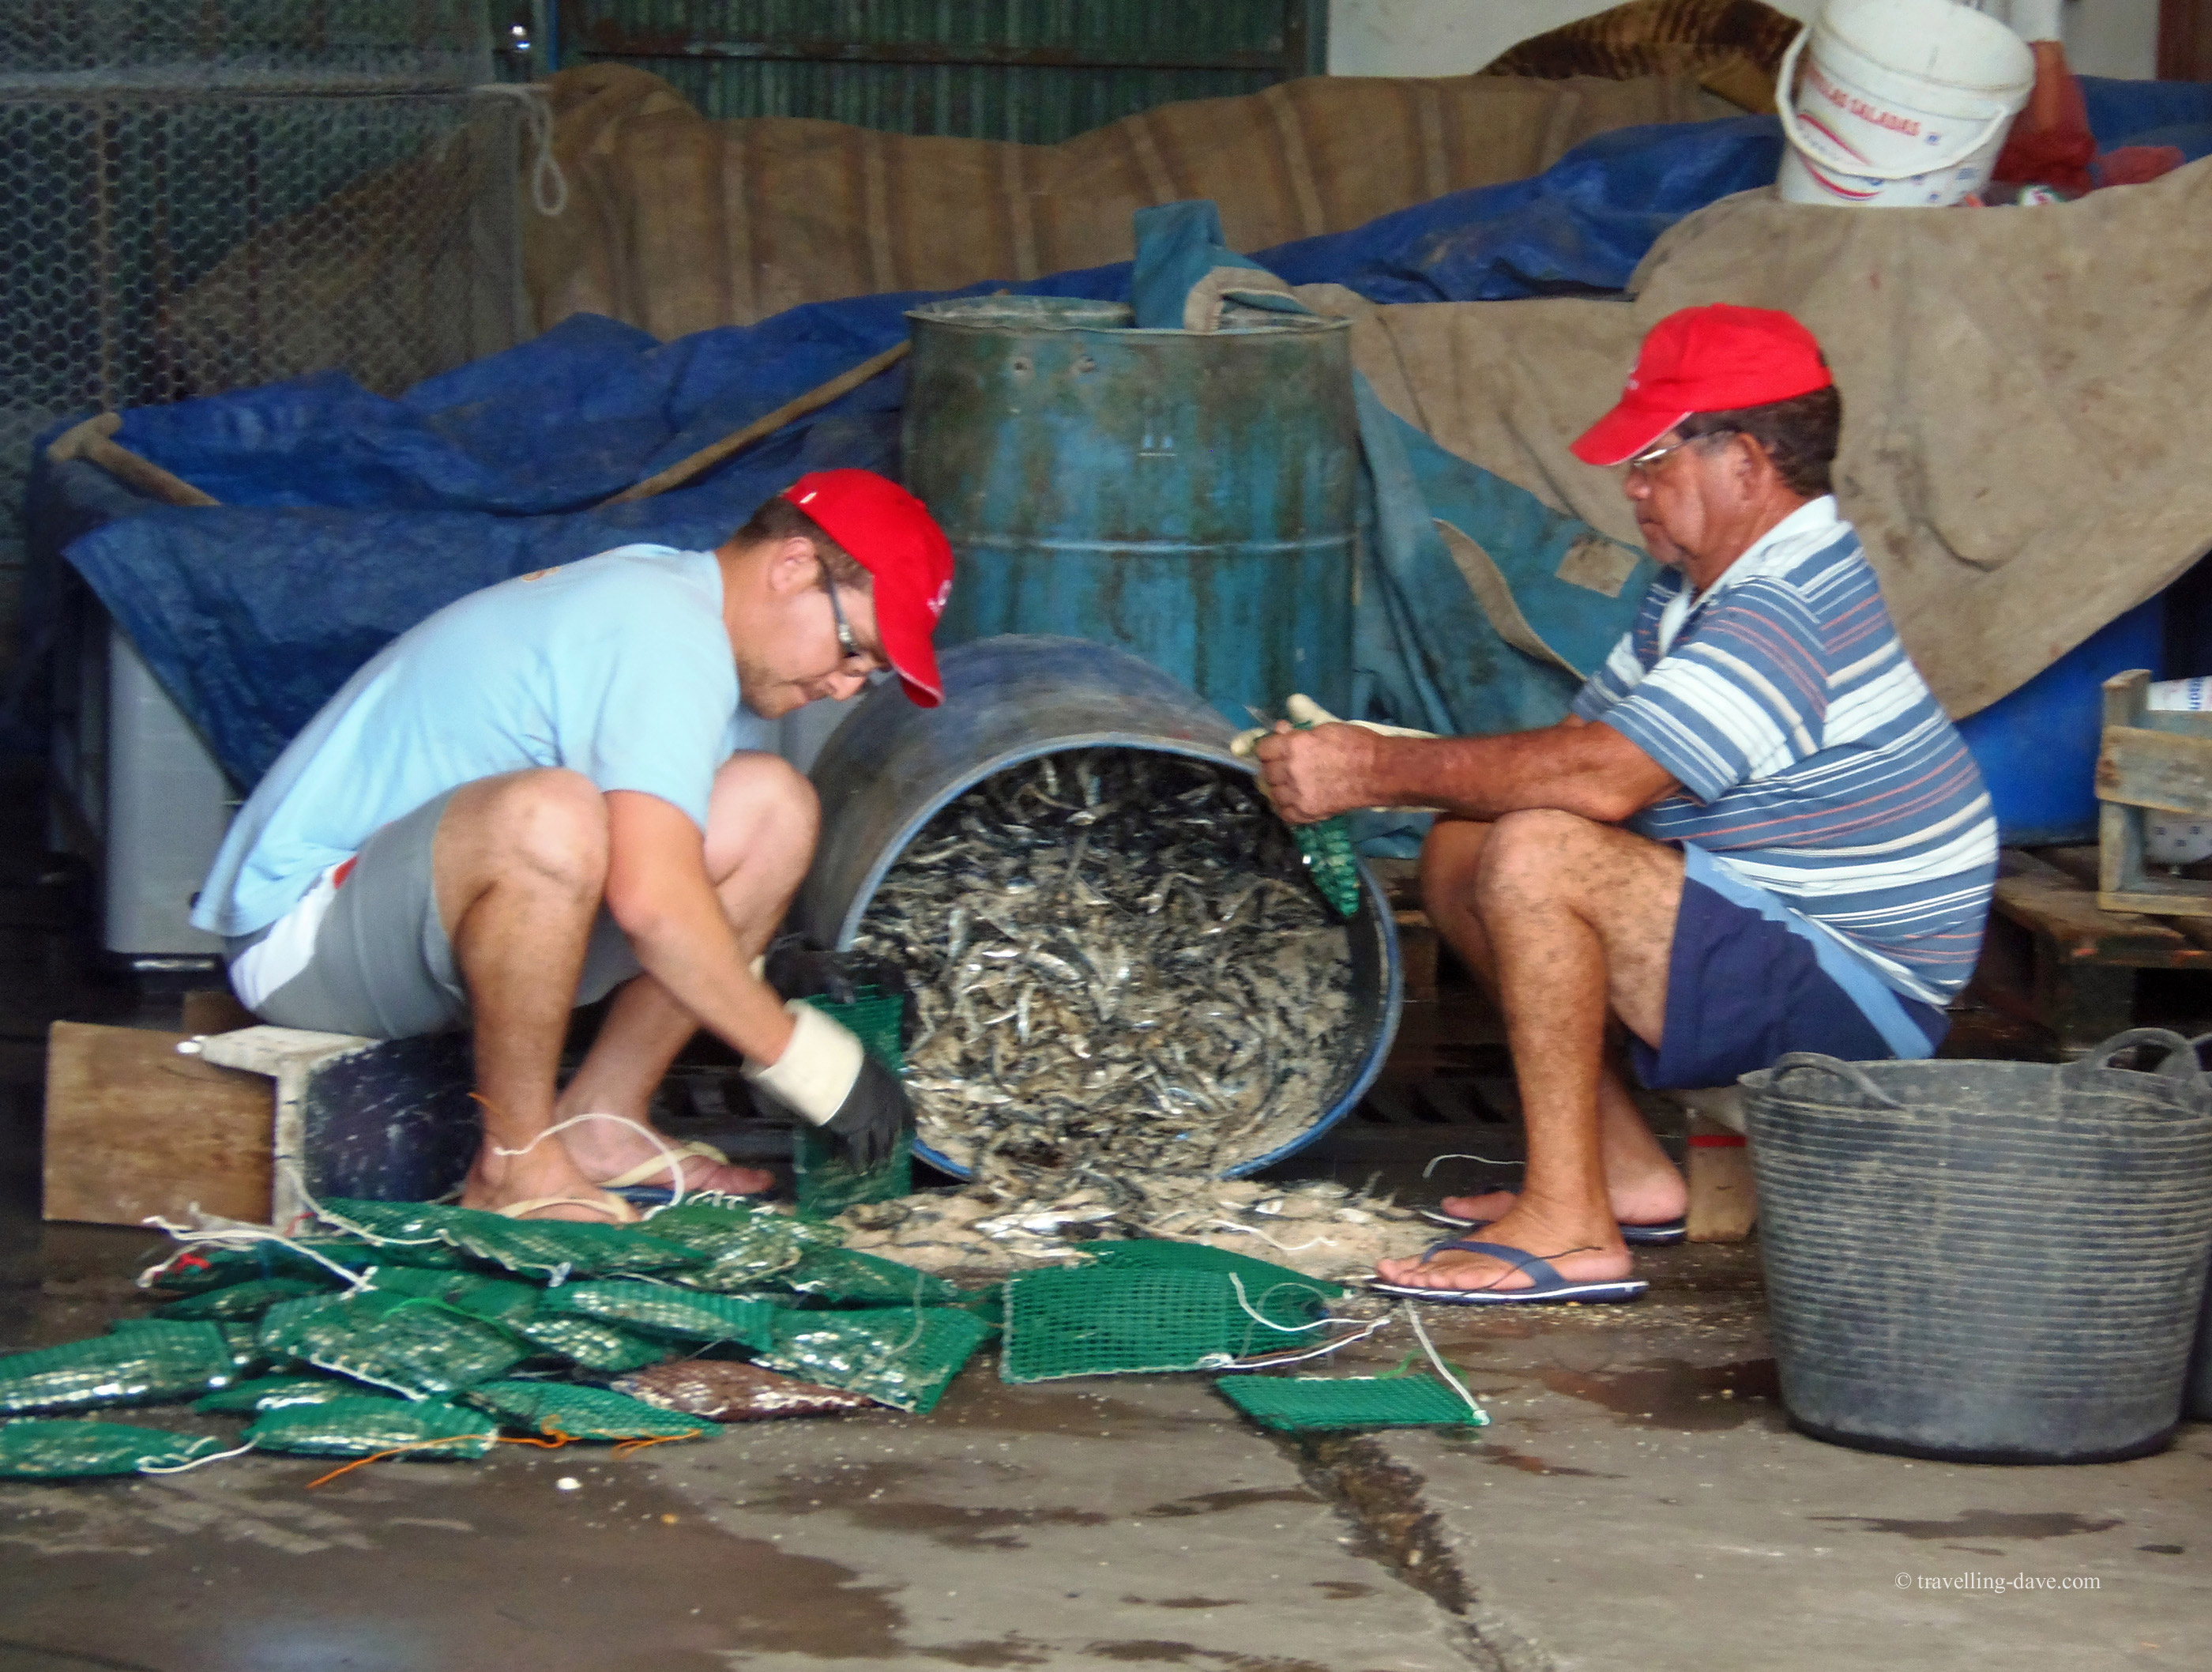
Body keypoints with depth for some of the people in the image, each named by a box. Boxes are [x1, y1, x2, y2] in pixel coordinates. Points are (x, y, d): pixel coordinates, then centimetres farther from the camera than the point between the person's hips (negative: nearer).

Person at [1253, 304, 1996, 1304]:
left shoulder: (1785, 612, -23)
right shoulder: (1701, 588, 12)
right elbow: (1581, 741, 10)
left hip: (1856, 1006, -11)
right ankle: (1624, 1168, 9)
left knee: (1537, 857, -28)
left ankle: (1570, 1229, -24)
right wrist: (1369, 764, -5)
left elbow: (1606, 775, -32)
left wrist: (1381, 771, -24)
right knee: (1460, 852, 8)